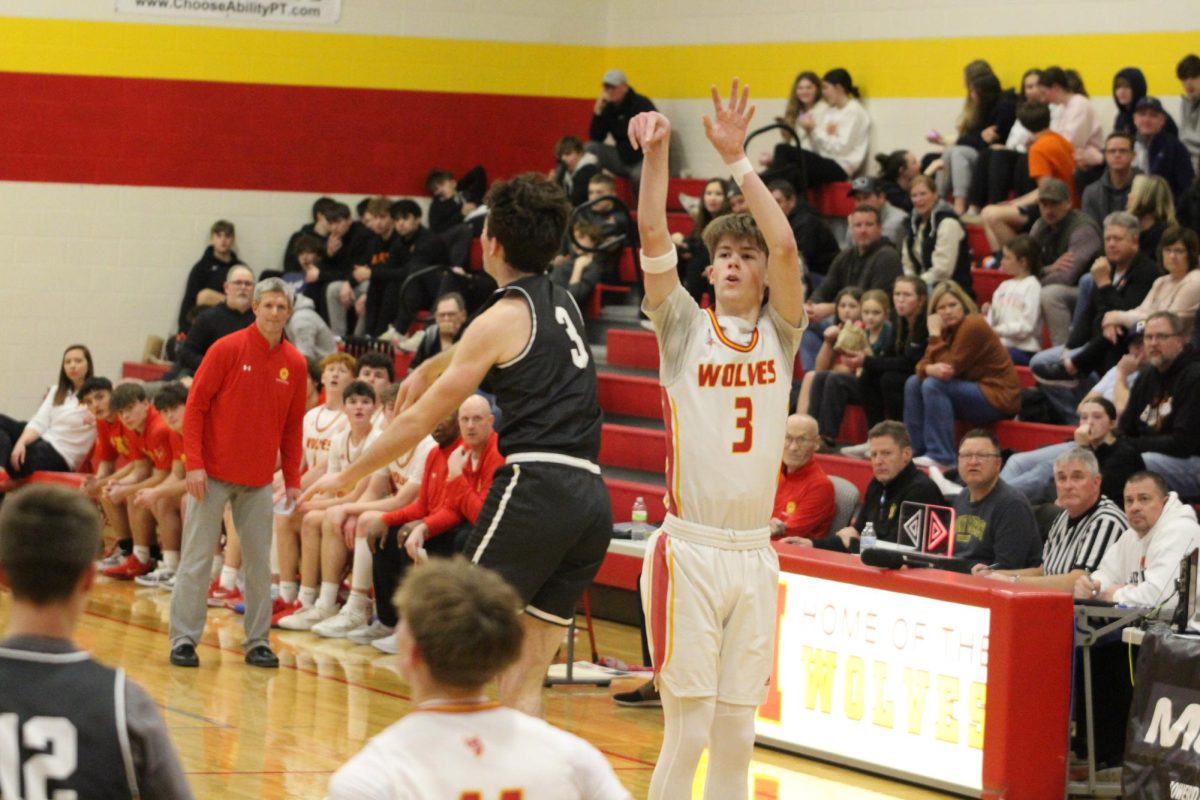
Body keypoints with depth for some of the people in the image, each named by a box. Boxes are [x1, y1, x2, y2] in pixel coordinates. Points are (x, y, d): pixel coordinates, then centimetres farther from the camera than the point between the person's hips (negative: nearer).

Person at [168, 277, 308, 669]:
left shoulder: (295, 364, 3)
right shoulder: (227, 349, -7)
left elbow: (293, 426, 9)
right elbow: (195, 406, -6)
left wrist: (292, 480, 5)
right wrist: (194, 464, -13)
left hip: (259, 481, 3)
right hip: (213, 475, -3)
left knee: (259, 563, 5)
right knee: (196, 559, -1)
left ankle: (257, 642, 14)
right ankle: (184, 640, 5)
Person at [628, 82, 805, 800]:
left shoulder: (779, 334, 8)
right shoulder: (685, 328, 4)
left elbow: (786, 245, -9)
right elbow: (654, 238, -10)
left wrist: (738, 158, -12)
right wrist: (656, 155, -23)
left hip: (754, 553, 3)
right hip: (691, 547, -3)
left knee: (737, 733, 6)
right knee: (688, 727, -6)